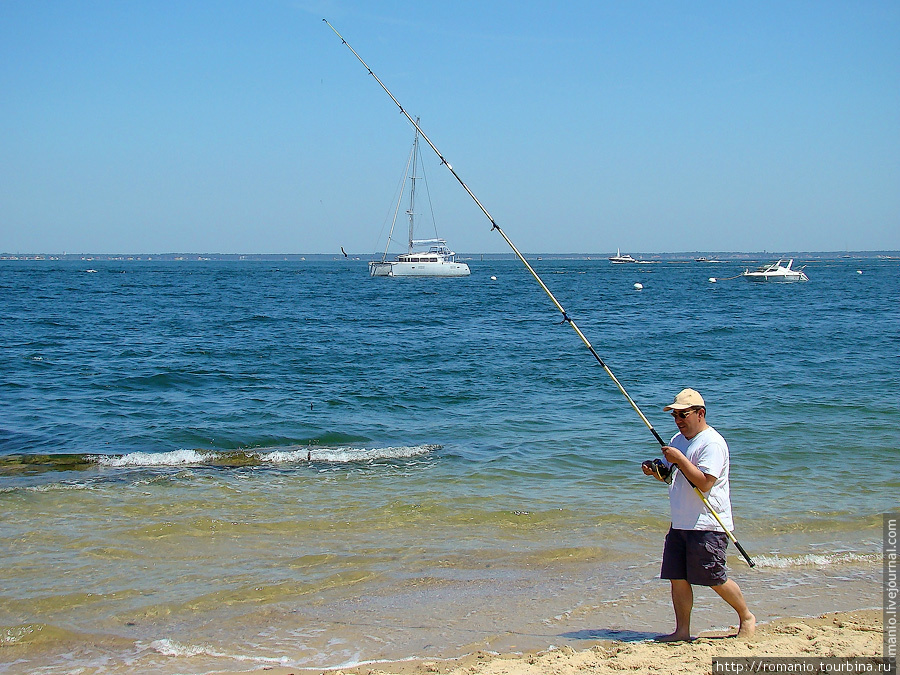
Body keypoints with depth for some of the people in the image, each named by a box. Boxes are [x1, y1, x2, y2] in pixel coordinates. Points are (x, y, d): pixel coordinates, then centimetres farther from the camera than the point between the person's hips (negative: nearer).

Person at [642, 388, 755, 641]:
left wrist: (679, 459, -22)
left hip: (707, 525, -8)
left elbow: (705, 482, -23)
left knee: (715, 580, -3)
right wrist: (656, 470, 3)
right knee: (678, 579, 4)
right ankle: (682, 631, 11)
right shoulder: (678, 440, 15)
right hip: (680, 524, 8)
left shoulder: (712, 443, -13)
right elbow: (670, 475, 25)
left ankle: (747, 617, 18)